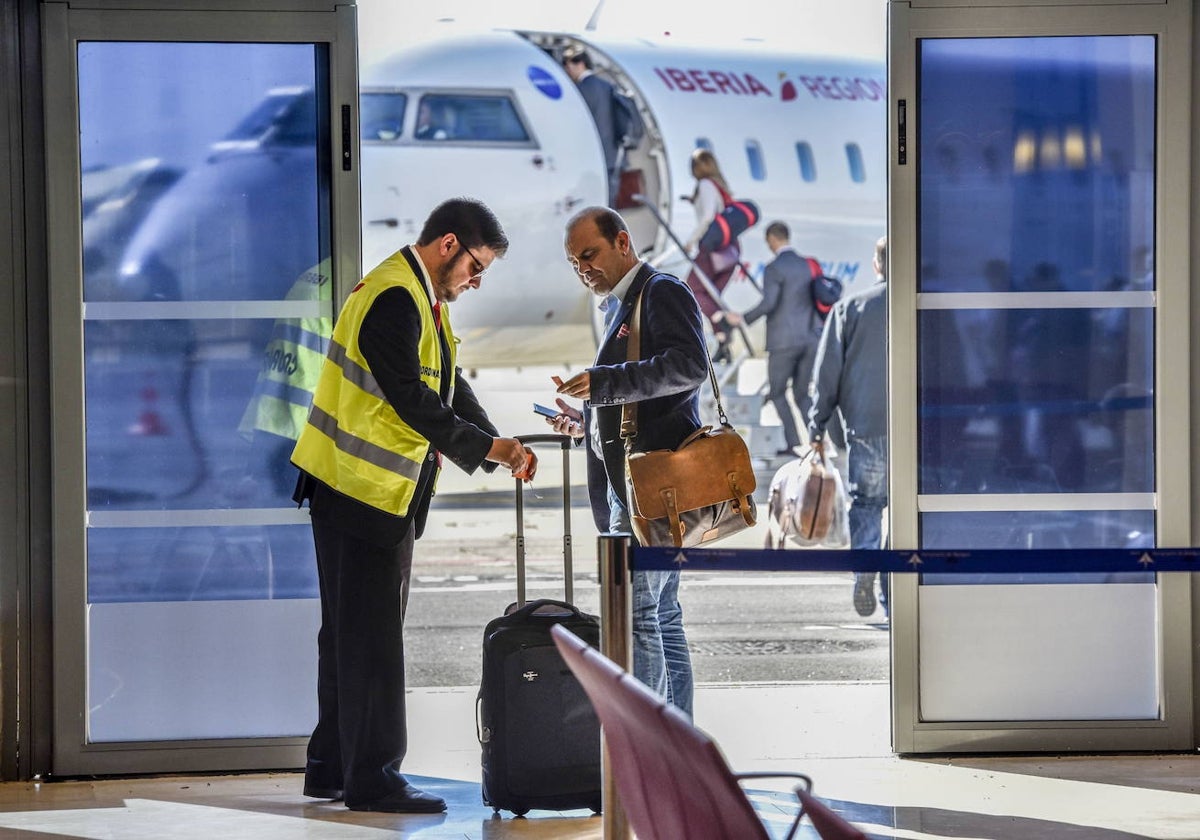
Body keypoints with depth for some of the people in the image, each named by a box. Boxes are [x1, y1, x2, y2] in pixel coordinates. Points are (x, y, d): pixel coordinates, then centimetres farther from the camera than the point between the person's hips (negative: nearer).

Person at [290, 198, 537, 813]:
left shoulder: (420, 299, 16)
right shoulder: (392, 300, -18)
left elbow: (449, 388, 15)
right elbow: (411, 399, -23)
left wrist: (498, 449, 2)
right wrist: (486, 448, -18)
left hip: (387, 490, 11)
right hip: (362, 488, -11)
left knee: (354, 633, 14)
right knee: (369, 636, -6)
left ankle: (332, 768, 21)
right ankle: (371, 780, -2)